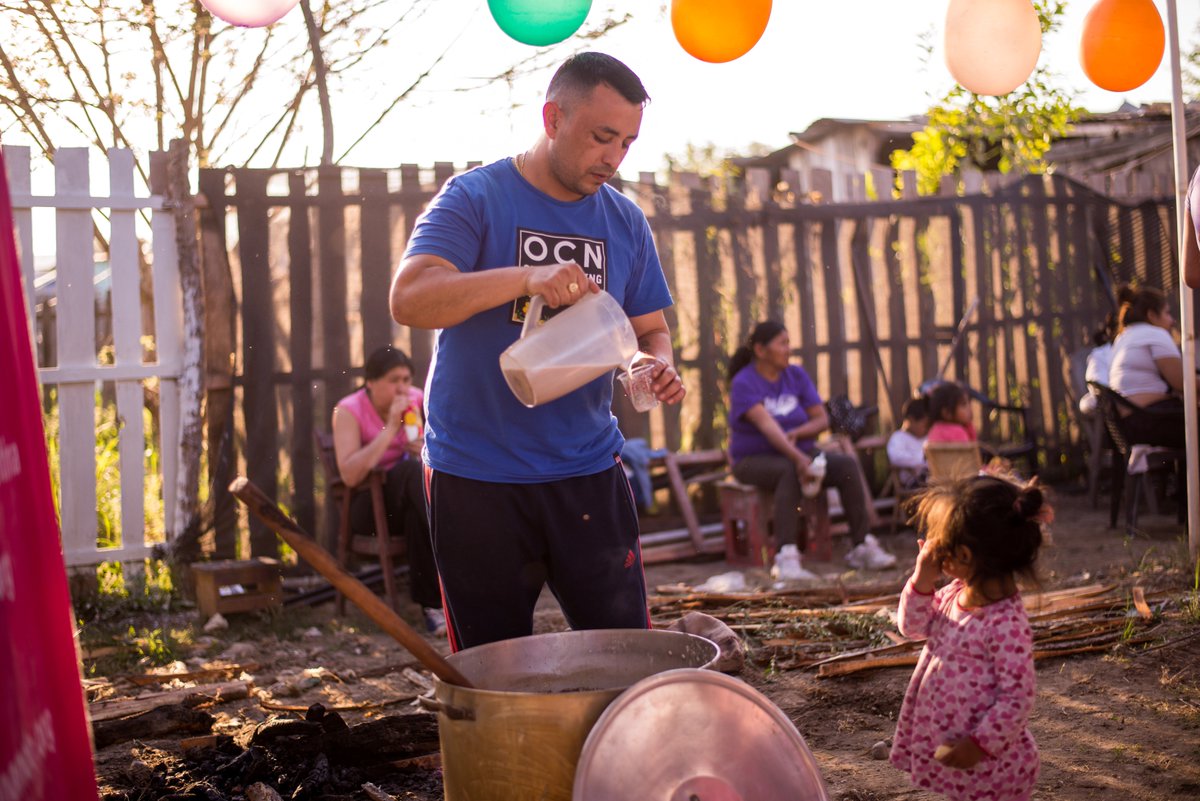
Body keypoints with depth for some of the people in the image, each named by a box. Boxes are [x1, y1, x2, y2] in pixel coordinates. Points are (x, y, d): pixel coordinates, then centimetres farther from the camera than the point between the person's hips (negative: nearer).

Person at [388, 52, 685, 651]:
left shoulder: (625, 221, 10)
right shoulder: (474, 198, -5)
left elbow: (650, 330, 16)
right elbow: (409, 300, -19)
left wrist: (658, 366, -9)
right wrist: (526, 277, -32)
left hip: (588, 472, 4)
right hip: (476, 478, -3)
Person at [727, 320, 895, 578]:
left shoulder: (796, 375, 5)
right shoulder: (743, 383, -12)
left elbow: (822, 419, 1)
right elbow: (766, 424, -27)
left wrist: (796, 434, -20)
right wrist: (797, 457, -41)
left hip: (798, 452, 5)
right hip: (756, 460, -5)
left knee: (848, 465, -20)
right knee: (790, 471, -38)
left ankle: (863, 546, -20)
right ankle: (786, 557, -47)